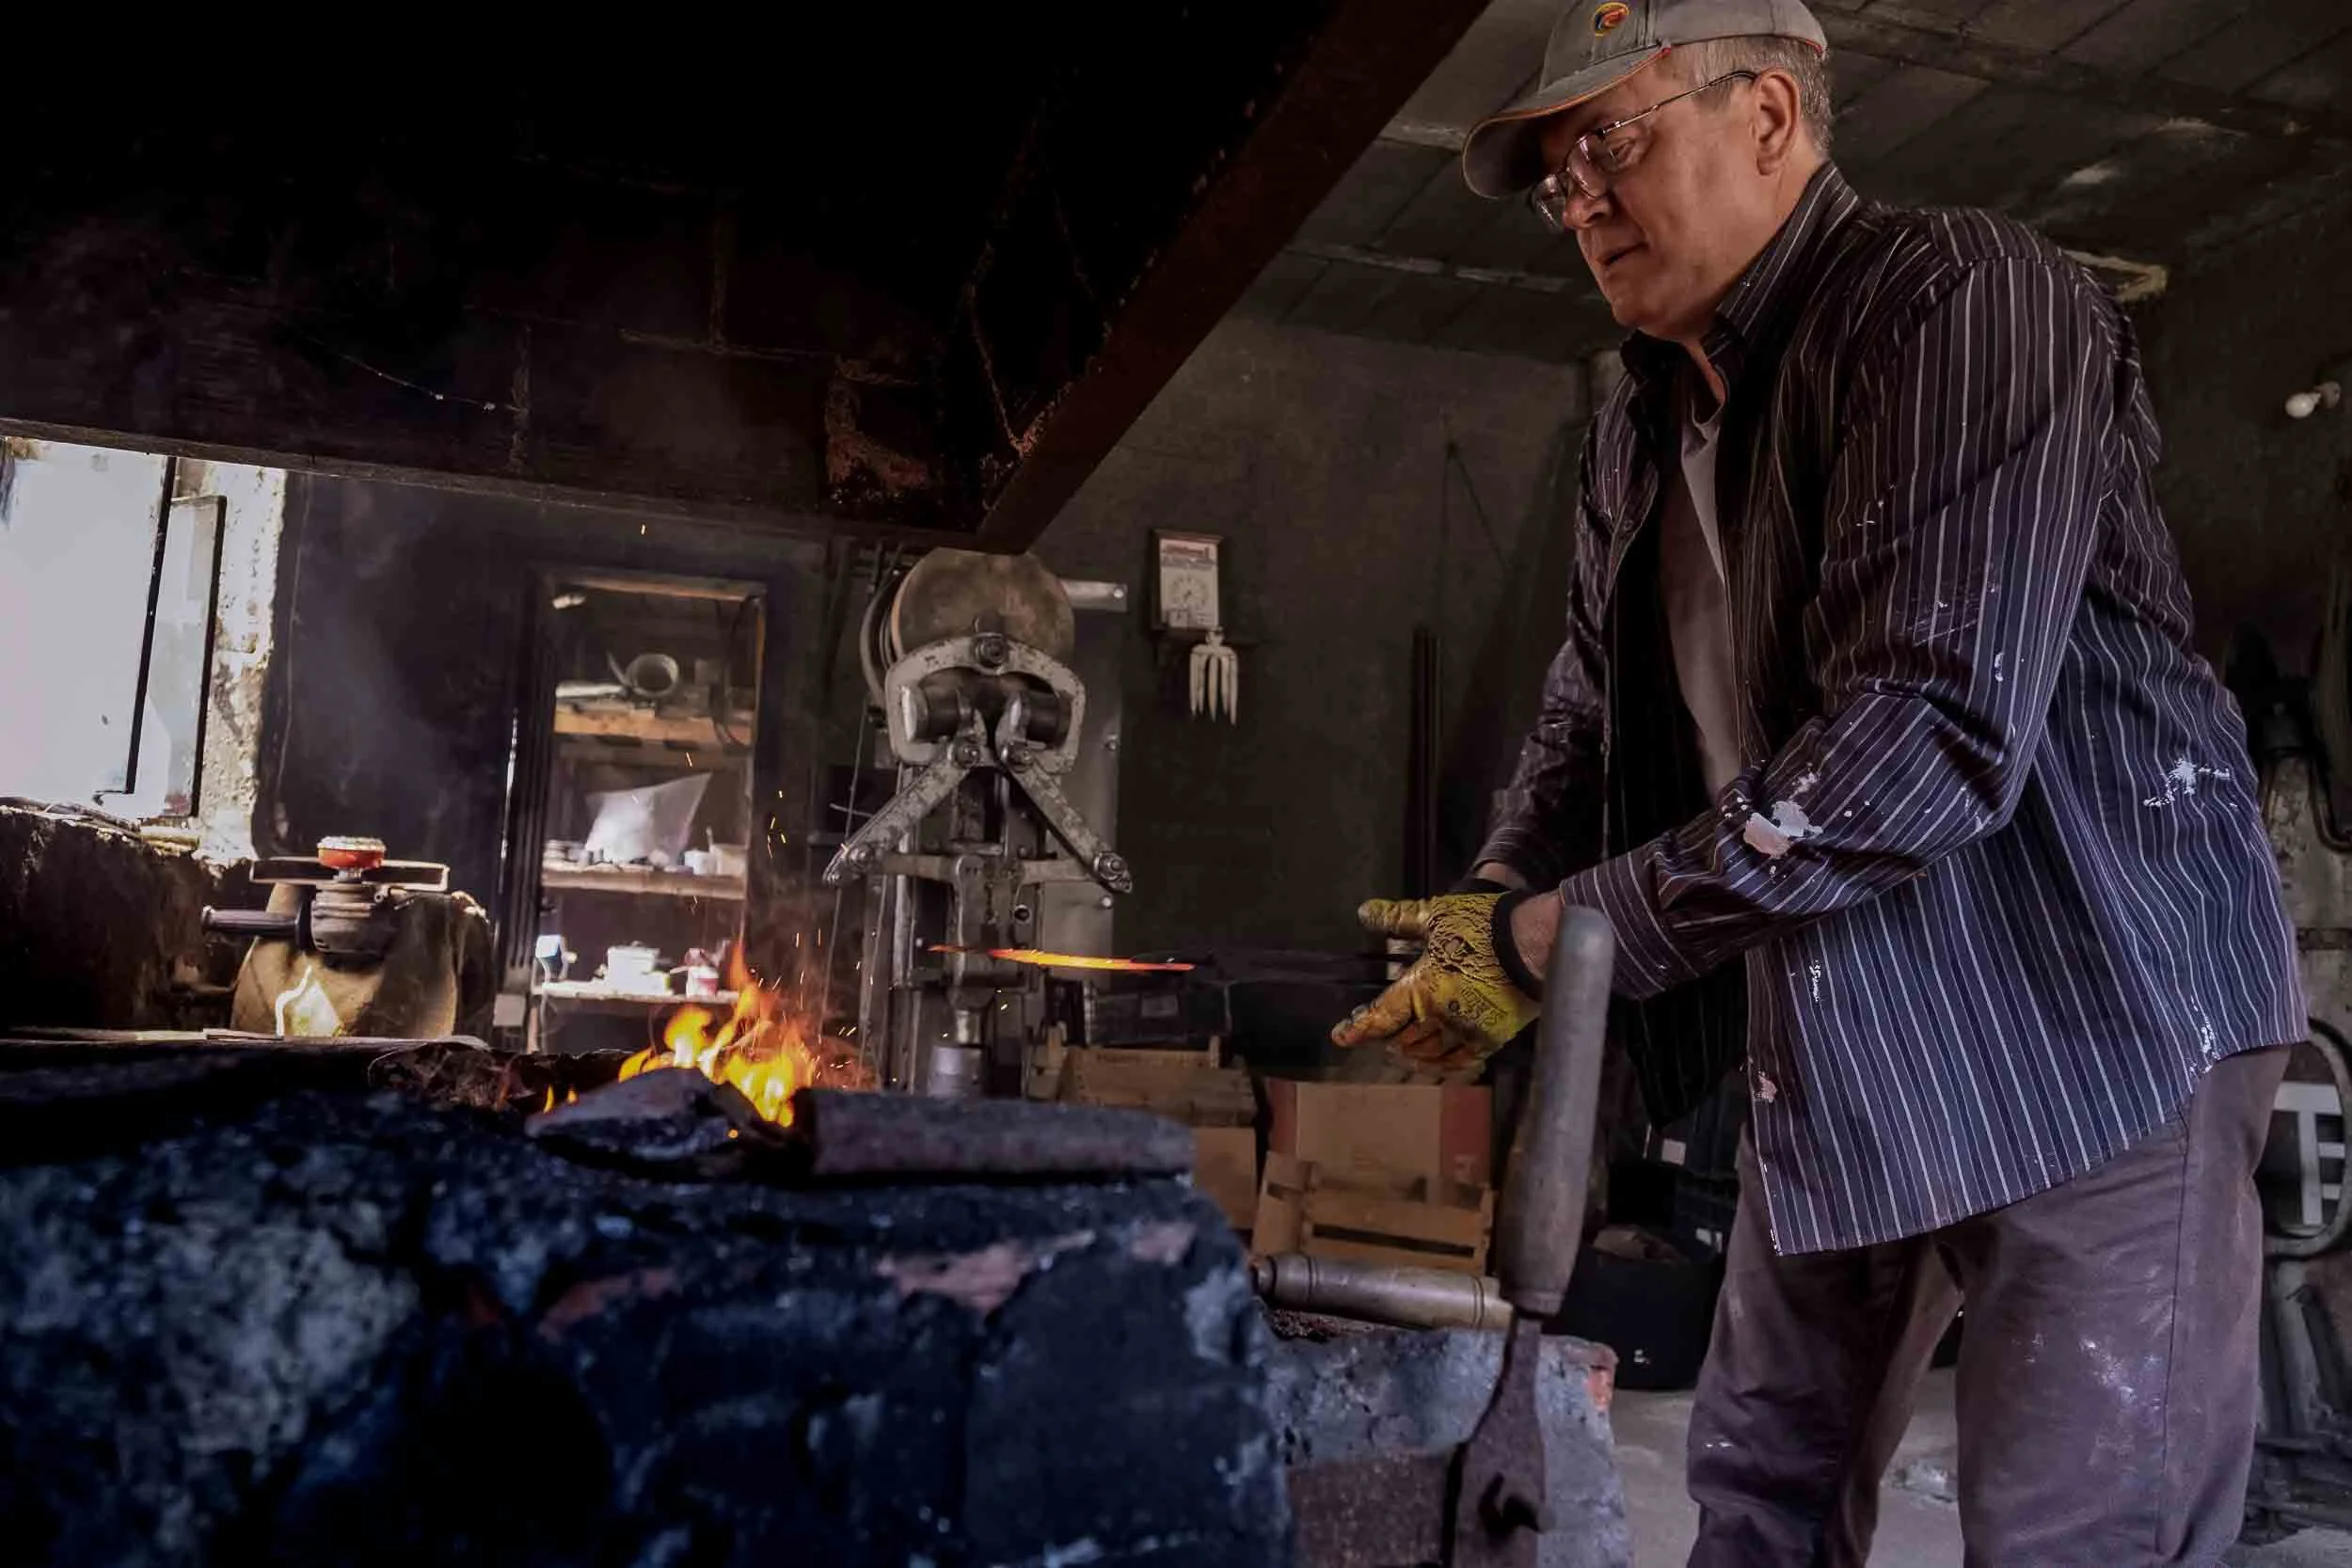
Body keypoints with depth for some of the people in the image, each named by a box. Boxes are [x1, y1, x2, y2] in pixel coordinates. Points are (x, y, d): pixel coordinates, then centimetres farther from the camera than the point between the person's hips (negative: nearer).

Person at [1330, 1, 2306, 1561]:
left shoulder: (1967, 300, -15)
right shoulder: (1641, 433, 10)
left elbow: (1931, 729, -26)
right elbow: (1590, 719, 16)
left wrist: (1569, 936, -23)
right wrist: (1497, 907, -4)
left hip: (2092, 1018, -7)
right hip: (1838, 1058, 8)